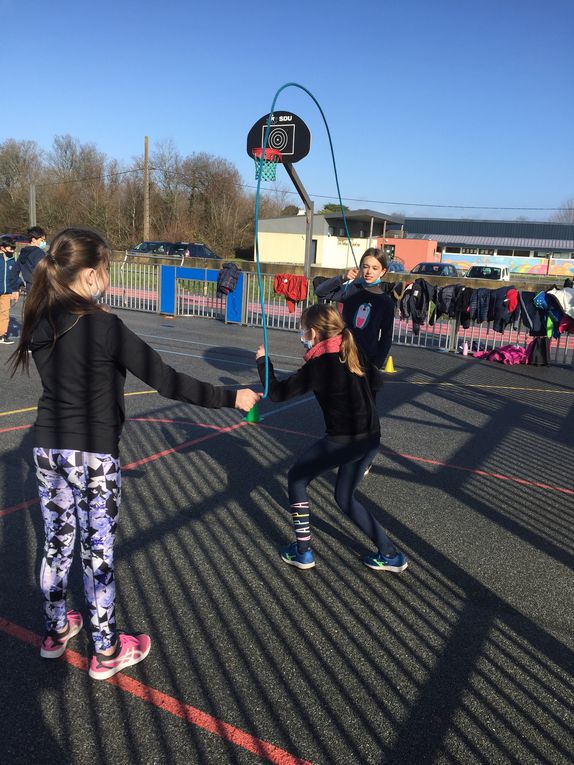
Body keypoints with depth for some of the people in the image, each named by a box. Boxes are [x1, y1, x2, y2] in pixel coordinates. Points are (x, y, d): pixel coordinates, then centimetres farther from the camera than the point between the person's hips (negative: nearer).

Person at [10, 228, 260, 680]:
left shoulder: (40, 322, 0)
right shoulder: (103, 326, -20)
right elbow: (166, 381, -20)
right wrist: (231, 398, -15)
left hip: (48, 448, 7)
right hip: (92, 455, -6)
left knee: (58, 542, 21)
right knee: (99, 552, 7)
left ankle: (55, 631, 40)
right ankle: (107, 652, 24)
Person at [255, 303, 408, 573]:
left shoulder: (317, 366, -13)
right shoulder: (353, 352, 6)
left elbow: (277, 393, -6)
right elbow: (377, 382, 20)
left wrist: (262, 361, 7)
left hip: (342, 440, -7)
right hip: (371, 438, 7)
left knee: (296, 479, 15)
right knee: (344, 497, 23)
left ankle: (302, 551, 17)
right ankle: (389, 554, 24)